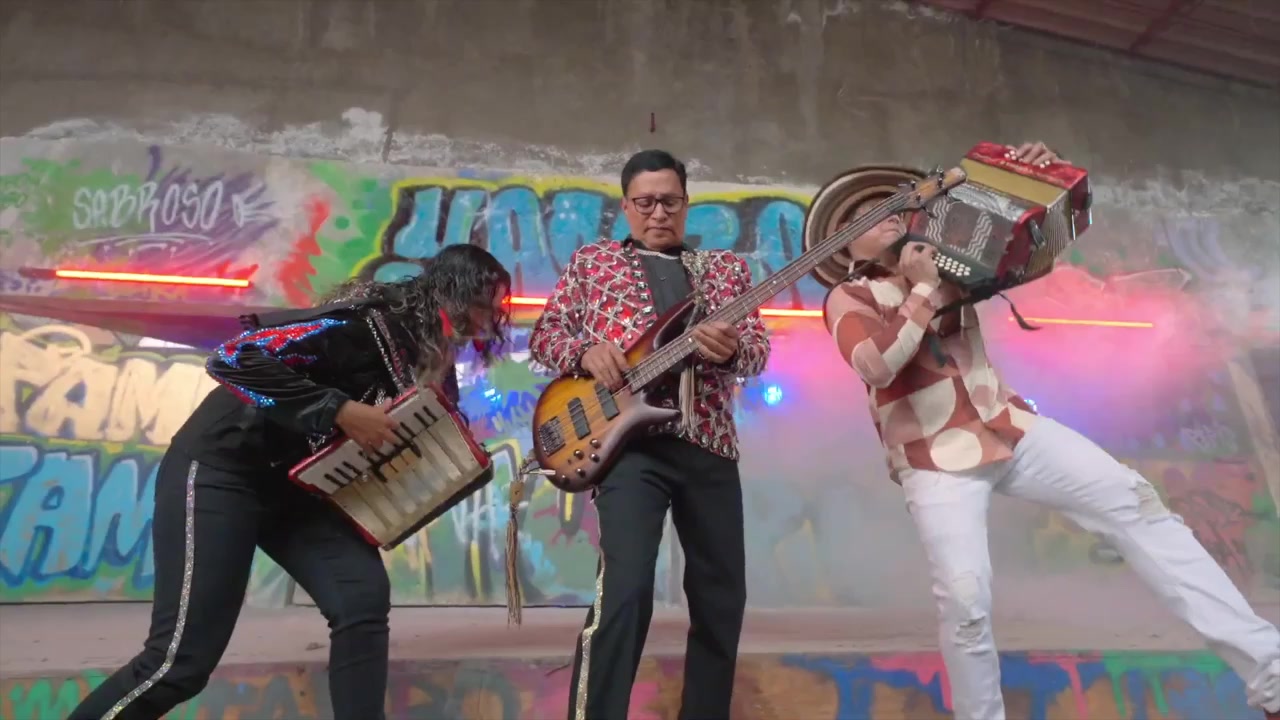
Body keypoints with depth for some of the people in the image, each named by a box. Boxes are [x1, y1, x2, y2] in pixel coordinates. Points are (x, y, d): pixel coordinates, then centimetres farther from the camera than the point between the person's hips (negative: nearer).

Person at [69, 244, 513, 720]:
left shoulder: (432, 360, 2)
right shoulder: (370, 321, -25)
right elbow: (234, 359, -30)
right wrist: (340, 410, -33)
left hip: (299, 484, 8)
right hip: (222, 469, -7)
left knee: (364, 599, -10)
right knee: (182, 660, -6)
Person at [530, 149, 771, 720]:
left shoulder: (726, 267, 16)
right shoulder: (592, 260, 12)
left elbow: (758, 349, 6)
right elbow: (543, 335, 9)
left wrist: (729, 349, -18)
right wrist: (585, 352, -13)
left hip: (711, 446, 4)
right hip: (630, 440, -3)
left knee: (722, 597, 11)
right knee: (626, 589, -19)